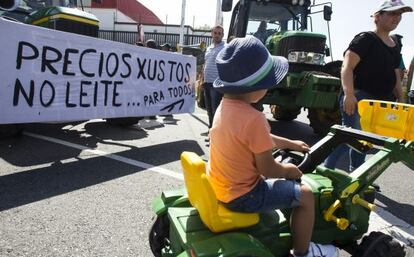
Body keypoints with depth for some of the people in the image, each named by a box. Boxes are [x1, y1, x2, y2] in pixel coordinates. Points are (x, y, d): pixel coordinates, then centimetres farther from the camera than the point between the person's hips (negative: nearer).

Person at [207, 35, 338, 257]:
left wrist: (291, 144, 21)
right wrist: (288, 170, 1)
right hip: (242, 195, -9)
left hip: (220, 186, 9)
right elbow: (268, 169, -20)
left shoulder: (225, 105, -1)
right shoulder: (254, 118, -29)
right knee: (305, 195, 2)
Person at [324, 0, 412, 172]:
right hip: (359, 98, -8)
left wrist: (400, 101, 19)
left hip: (381, 102, 8)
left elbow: (395, 78, 24)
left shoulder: (395, 45, 18)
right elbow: (347, 68, -19)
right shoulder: (365, 39, -7)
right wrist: (348, 94, -32)